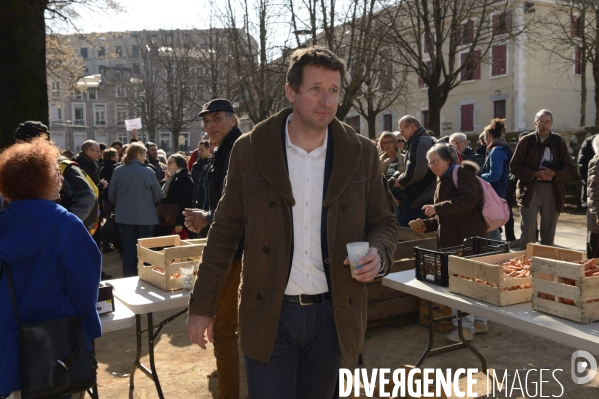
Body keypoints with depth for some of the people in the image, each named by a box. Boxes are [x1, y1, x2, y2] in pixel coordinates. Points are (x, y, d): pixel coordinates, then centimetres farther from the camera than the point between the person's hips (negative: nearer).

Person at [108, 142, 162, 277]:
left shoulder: (118, 171, -4)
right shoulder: (148, 172, -11)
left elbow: (111, 195, 4)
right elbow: (158, 196, -4)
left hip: (124, 216, 2)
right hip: (145, 217, -2)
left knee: (128, 249, 10)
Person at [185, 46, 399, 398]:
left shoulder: (362, 154, -2)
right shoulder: (250, 150, -5)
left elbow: (384, 222, 7)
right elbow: (226, 230, 0)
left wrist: (379, 253, -16)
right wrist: (202, 306, 2)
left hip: (333, 314, 2)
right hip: (269, 314, -2)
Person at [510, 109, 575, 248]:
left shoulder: (558, 141, 7)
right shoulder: (526, 141, 2)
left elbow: (569, 169, 6)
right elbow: (514, 166, -1)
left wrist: (555, 174, -13)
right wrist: (535, 174, -13)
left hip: (552, 190, 2)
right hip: (530, 189, -2)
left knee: (549, 230, 9)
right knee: (528, 228, -5)